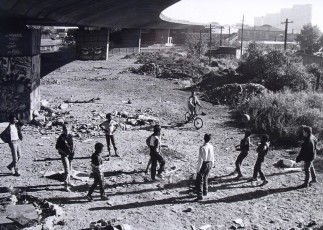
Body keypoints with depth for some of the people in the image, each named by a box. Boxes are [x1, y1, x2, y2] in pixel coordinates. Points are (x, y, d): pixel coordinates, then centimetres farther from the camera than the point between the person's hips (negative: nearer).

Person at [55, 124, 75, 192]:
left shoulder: (70, 136, 3)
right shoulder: (61, 138, -14)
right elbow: (57, 147, -10)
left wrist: (72, 152, 1)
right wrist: (64, 152, -17)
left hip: (70, 155, 6)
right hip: (64, 155, -6)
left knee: (70, 169, 20)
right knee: (67, 170, -11)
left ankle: (68, 181, 39)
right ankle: (66, 186, -6)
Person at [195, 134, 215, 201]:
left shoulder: (202, 147, -23)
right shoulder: (211, 147, -5)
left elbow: (200, 159, -20)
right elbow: (212, 157, 4)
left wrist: (198, 168, -13)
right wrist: (212, 164, 18)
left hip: (203, 164, -6)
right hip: (209, 164, 6)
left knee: (199, 180, 4)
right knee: (205, 178, 24)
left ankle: (200, 195, 2)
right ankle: (205, 192, 37)